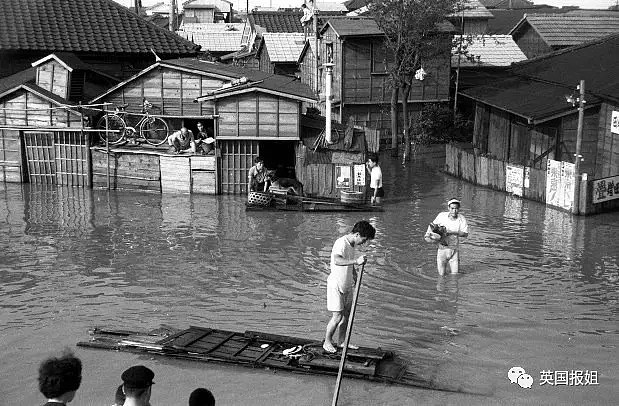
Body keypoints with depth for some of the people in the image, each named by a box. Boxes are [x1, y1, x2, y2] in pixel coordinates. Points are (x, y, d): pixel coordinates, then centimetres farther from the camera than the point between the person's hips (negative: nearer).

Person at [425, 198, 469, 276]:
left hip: (454, 249, 0)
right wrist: (428, 233, -6)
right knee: (441, 274, 3)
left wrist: (453, 232, -23)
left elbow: (465, 234, -13)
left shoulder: (461, 219, -8)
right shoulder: (442, 216, -7)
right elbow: (433, 224, 10)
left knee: (454, 273, 3)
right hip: (442, 248, 0)